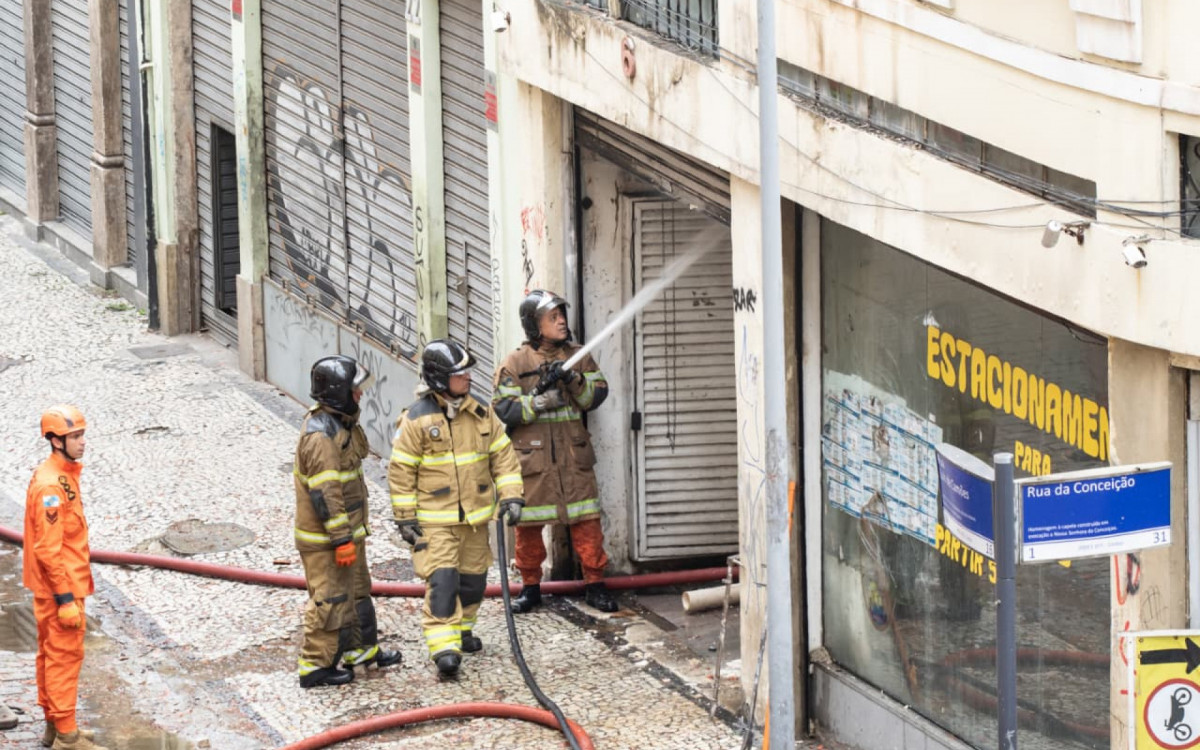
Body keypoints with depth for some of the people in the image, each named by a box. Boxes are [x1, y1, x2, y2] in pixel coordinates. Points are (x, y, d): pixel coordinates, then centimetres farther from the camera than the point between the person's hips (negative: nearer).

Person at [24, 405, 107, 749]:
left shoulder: (64, 475, 8)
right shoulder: (51, 485, -23)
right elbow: (48, 549, -24)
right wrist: (66, 599, -23)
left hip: (63, 584, 10)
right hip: (60, 588, -10)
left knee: (51, 653, 17)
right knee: (65, 656, -4)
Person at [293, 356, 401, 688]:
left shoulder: (341, 423, 8)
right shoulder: (320, 436, -26)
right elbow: (324, 494, -27)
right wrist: (342, 539, -25)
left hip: (348, 529, 10)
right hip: (324, 537, -10)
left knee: (356, 590, 22)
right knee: (330, 600, -2)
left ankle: (361, 650, 36)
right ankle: (315, 666, 7)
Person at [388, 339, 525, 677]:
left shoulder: (480, 414, 3)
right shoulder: (416, 420, -12)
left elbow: (503, 456, 10)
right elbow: (401, 471, -7)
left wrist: (511, 496, 1)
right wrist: (405, 517, -7)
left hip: (475, 517, 6)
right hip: (433, 520, -6)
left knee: (473, 579, 14)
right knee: (441, 580, -15)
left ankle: (461, 629, 36)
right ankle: (444, 646, -18)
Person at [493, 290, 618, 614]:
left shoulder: (578, 356, 9)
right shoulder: (515, 363, 0)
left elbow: (597, 395, 4)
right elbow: (504, 409, -6)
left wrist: (573, 380, -14)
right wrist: (540, 401, -19)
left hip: (573, 454, 2)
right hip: (532, 456, -2)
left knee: (586, 520, -1)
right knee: (528, 525, 4)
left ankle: (594, 583, 8)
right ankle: (530, 585, 17)